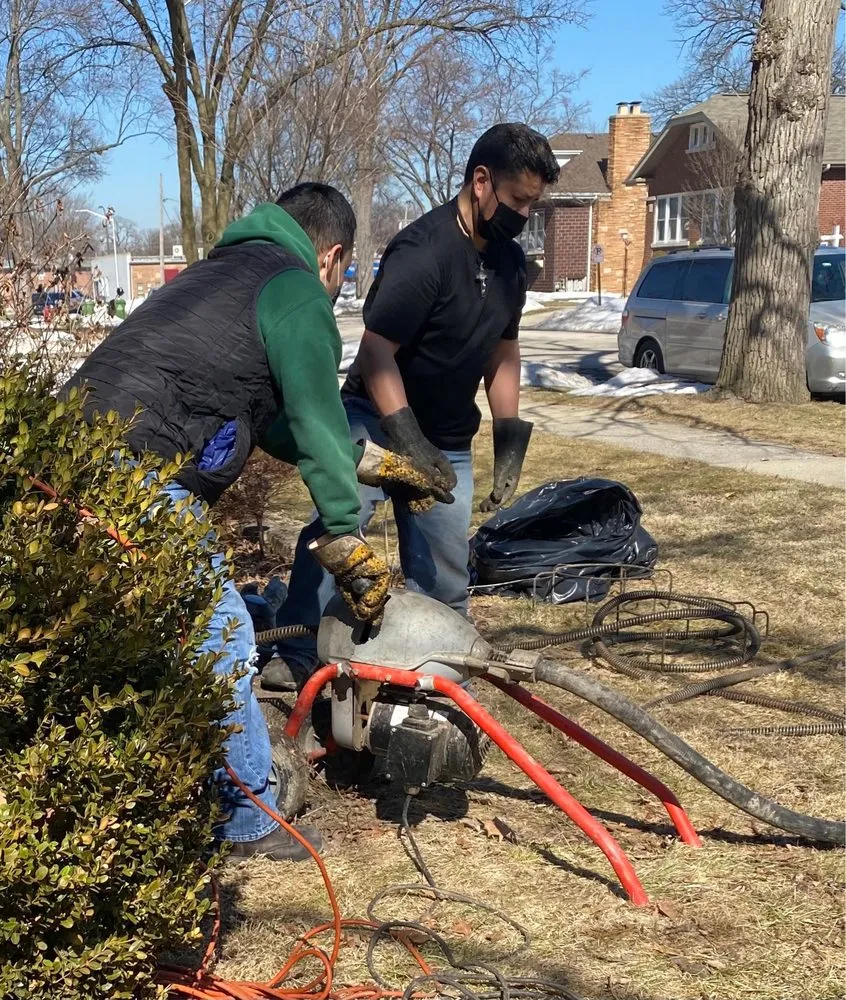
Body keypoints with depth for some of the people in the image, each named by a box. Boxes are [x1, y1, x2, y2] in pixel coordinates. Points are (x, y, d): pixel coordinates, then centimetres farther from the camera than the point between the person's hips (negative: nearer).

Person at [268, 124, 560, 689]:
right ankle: (298, 660, -22)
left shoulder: (510, 260, 4)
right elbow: (376, 350, -24)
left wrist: (511, 439, 7)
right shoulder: (423, 251, -21)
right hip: (378, 420, -6)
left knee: (445, 578, 7)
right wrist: (408, 441, -31)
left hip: (448, 440, 7)